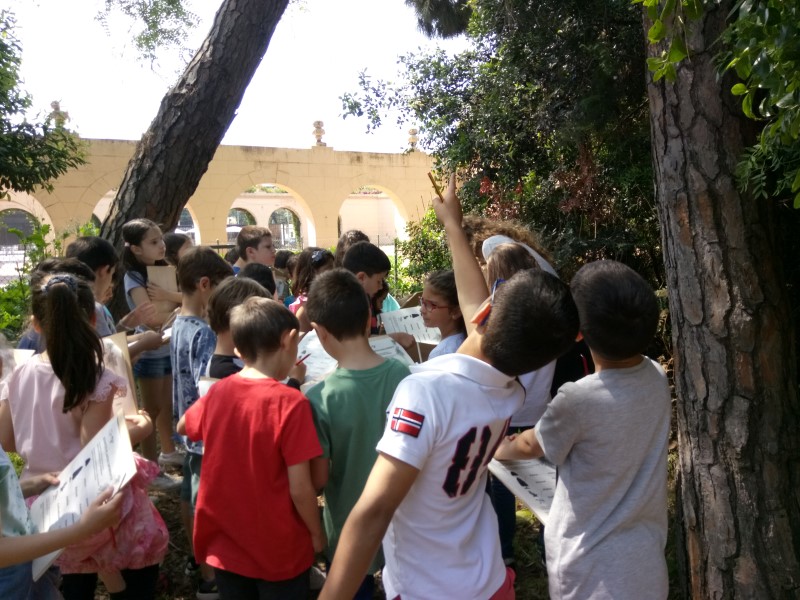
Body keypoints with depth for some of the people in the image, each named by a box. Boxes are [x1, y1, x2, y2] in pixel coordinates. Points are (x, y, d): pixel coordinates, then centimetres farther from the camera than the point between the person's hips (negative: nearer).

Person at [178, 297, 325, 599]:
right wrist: (317, 533, -4)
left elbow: (183, 427, 14)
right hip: (278, 550, -4)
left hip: (225, 544, 5)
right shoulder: (290, 403, -23)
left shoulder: (217, 392, -8)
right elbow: (300, 488, -20)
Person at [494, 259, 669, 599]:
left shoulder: (578, 399, -26)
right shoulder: (657, 379, -9)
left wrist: (500, 450, 16)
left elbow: (530, 447, -5)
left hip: (592, 570, -6)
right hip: (646, 560, 6)